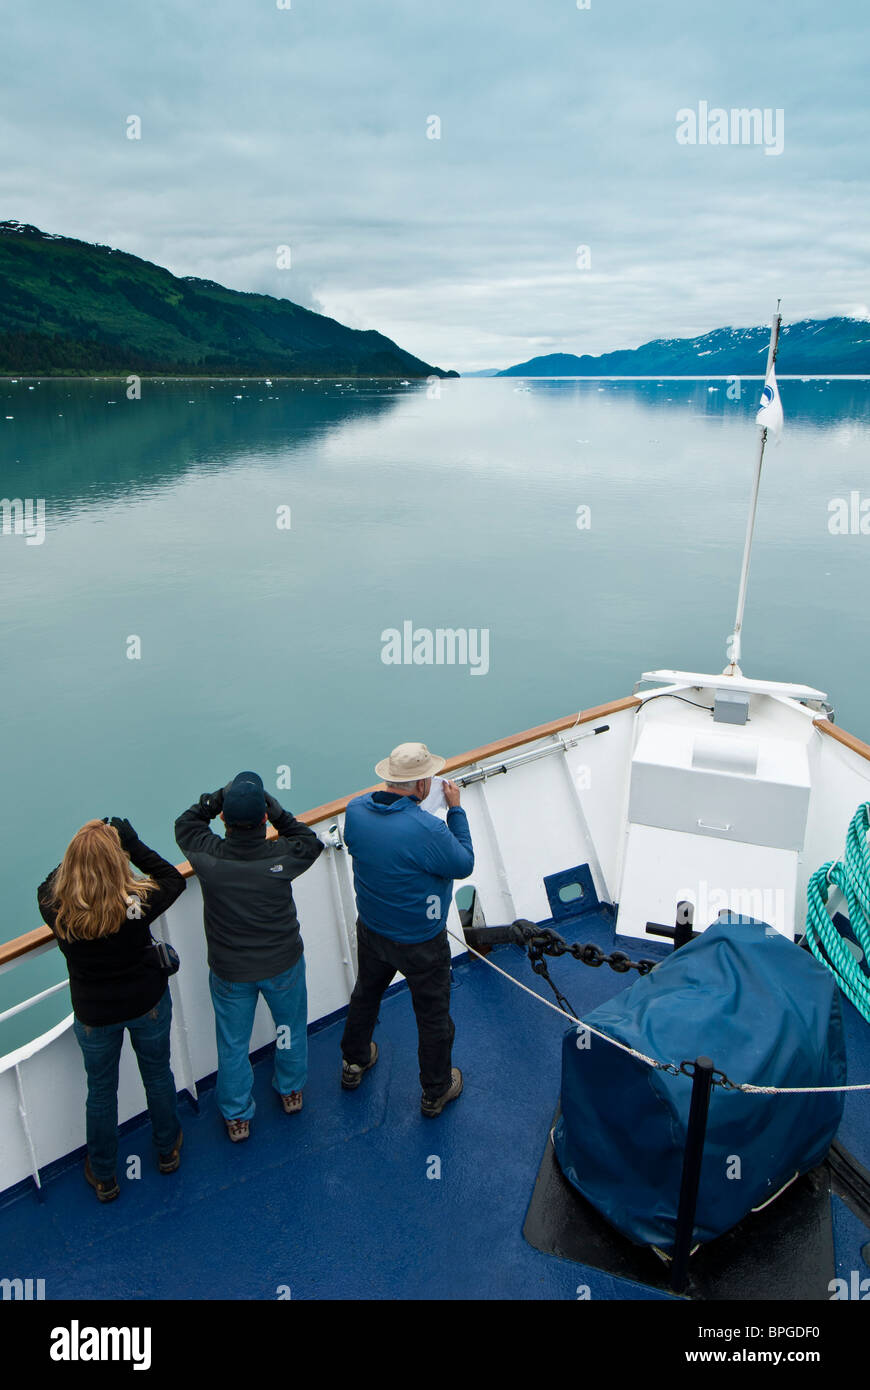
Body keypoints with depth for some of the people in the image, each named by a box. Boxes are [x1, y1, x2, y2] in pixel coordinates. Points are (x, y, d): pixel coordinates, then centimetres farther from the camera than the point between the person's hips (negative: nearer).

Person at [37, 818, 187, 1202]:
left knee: (100, 1091, 23)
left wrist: (80, 852, -8)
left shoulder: (56, 909, -27)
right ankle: (167, 1150, 48)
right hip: (148, 1004, -1)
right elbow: (174, 878, -11)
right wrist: (134, 843, -12)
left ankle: (102, 1176, 43)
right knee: (158, 1076, 25)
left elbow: (49, 884, -3)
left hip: (93, 1014, 1)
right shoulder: (139, 903, -32)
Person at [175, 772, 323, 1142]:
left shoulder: (206, 856, -25)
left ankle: (236, 1117, 40)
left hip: (229, 972, 0)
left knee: (233, 1045, 22)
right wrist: (276, 810, -12)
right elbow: (311, 843, -3)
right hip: (283, 964, 0)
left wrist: (217, 797, -9)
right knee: (291, 1028, 28)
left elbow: (185, 824, -3)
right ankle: (291, 1091, 50)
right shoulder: (282, 855, -27)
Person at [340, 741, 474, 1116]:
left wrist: (394, 793, 0)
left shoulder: (356, 810, -16)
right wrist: (455, 810, -11)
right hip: (421, 943, -5)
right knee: (434, 1015, 17)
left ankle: (353, 1063, 52)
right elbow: (464, 864, -17)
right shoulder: (428, 829, -34)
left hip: (371, 931, 6)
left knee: (365, 994, 31)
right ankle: (435, 1092, 37)